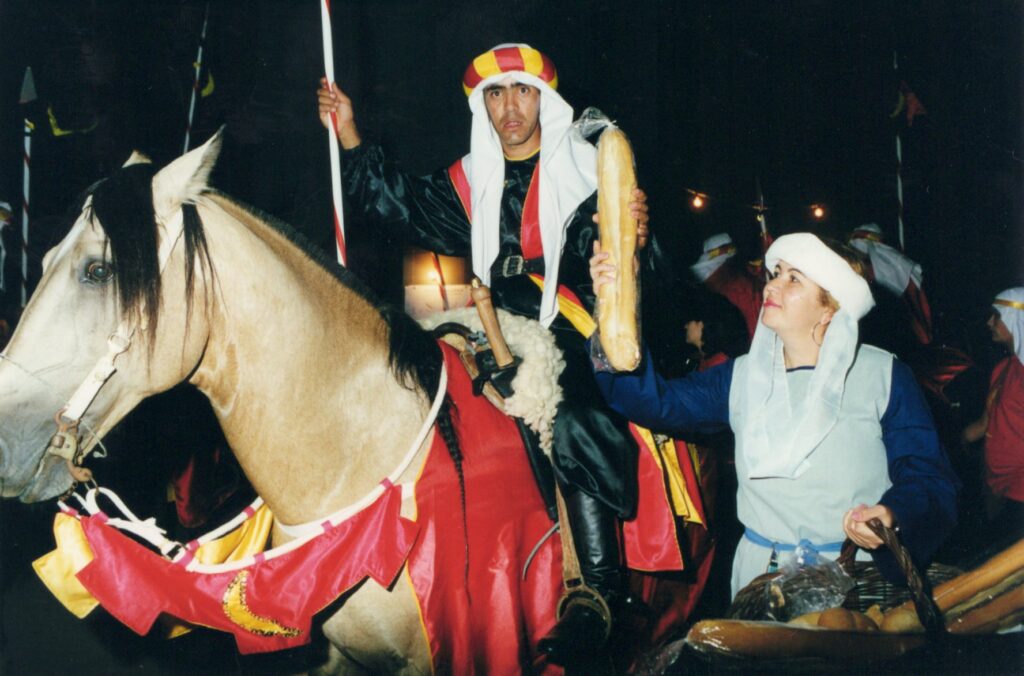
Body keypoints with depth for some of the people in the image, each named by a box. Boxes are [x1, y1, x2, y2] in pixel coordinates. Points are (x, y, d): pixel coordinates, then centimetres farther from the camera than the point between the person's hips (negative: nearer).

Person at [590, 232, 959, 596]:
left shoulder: (884, 376, 1)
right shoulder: (742, 376, 10)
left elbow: (928, 476, -1)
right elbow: (656, 402, -3)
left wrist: (895, 515, -23)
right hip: (762, 572, 3)